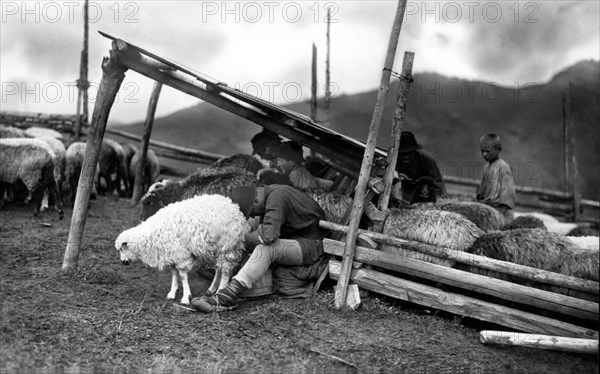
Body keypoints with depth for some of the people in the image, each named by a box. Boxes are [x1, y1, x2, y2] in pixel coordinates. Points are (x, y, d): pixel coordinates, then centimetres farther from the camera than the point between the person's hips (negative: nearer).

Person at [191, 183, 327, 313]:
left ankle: (226, 298, -37)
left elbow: (268, 235, -34)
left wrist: (242, 237, -19)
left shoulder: (277, 199, -24)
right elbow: (264, 229, 12)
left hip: (312, 245, -11)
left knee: (266, 249, -30)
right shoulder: (270, 192, 6)